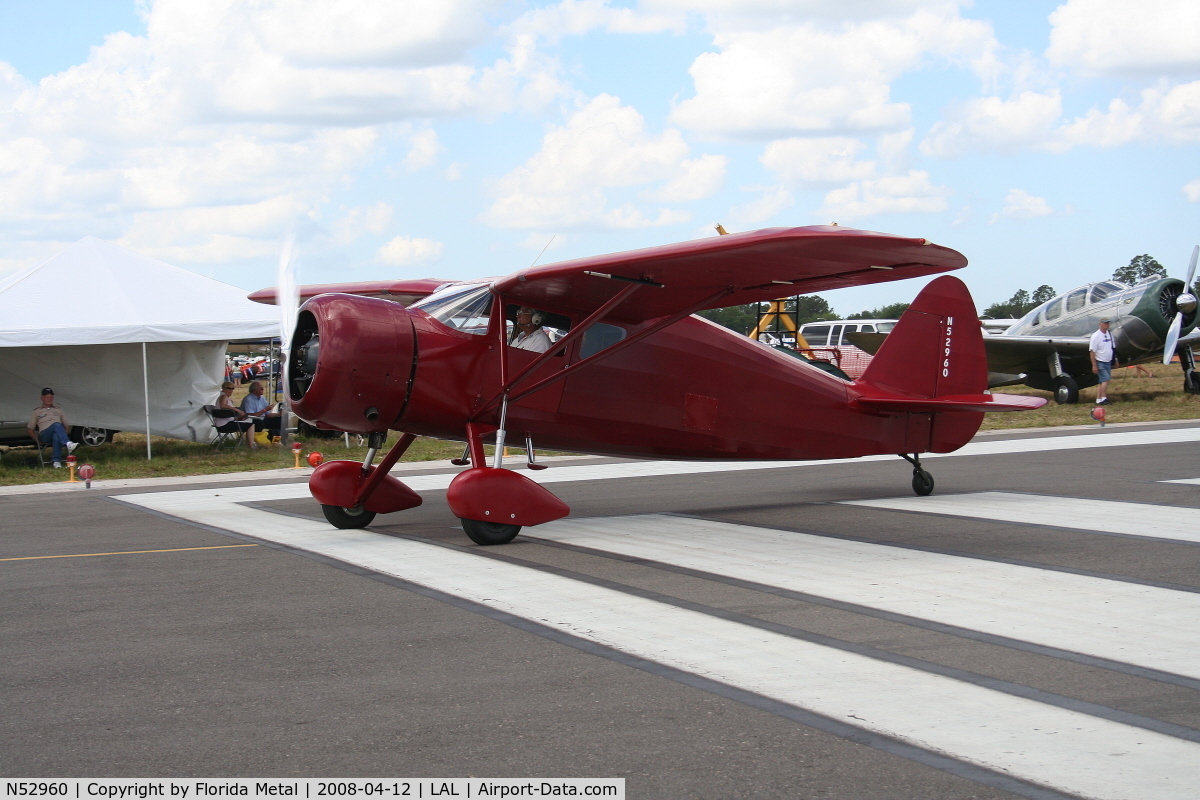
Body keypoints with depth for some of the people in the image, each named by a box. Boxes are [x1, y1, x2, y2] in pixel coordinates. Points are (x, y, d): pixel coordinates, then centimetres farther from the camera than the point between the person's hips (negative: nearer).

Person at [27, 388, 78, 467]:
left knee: (56, 436, -40)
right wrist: (37, 440, 4)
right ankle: (68, 444, -59)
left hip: (57, 434, 2)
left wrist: (63, 434, 8)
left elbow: (67, 426, 29)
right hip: (44, 435, -1)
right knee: (57, 425, -36)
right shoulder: (37, 412, 24)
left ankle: (57, 461, -51)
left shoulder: (58, 410, 32)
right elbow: (30, 430, 19)